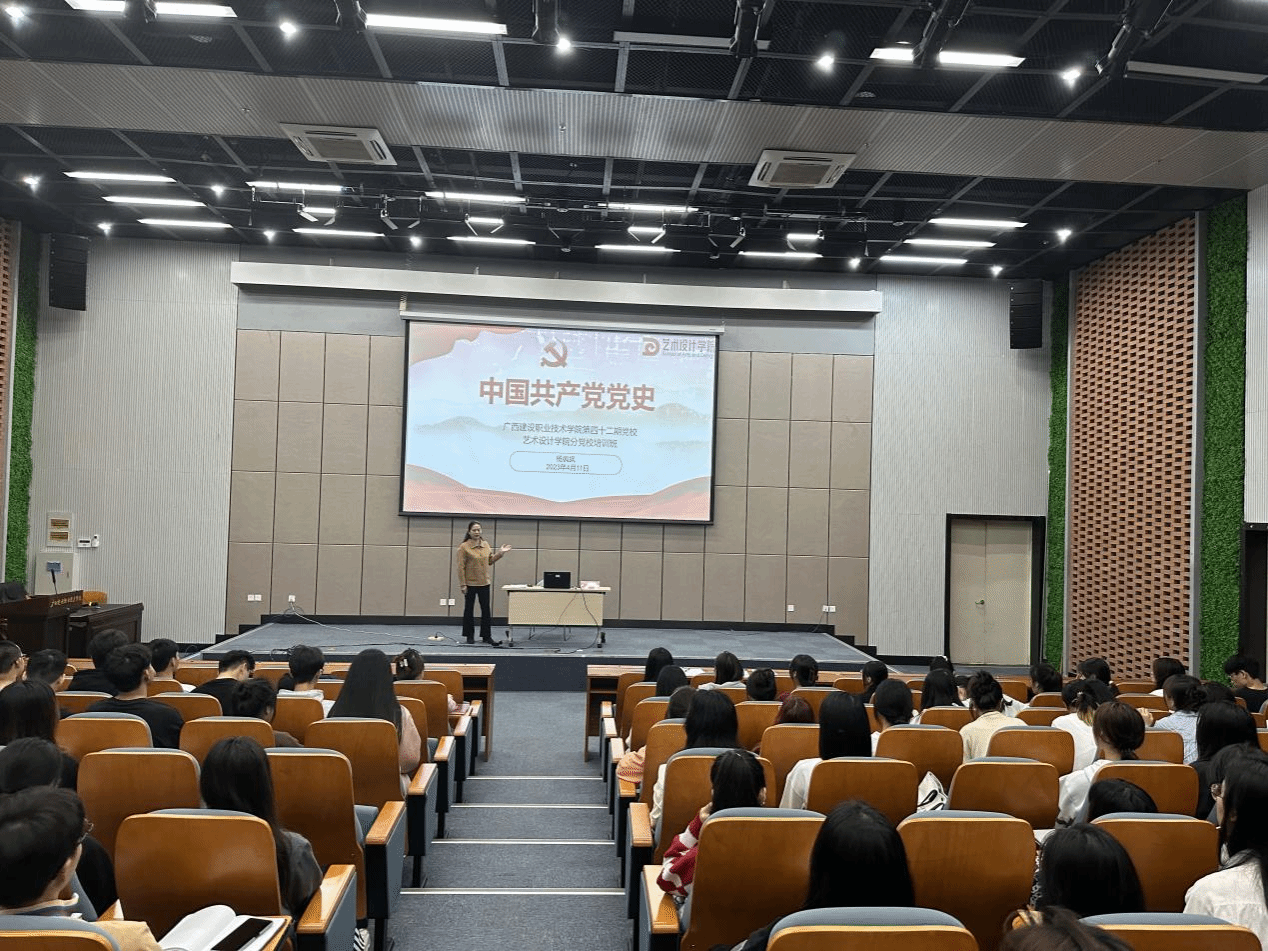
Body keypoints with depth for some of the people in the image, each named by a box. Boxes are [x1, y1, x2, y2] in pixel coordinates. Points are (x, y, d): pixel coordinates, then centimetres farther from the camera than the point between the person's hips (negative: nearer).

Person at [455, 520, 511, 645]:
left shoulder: (486, 545, 7)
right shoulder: (464, 547, -10)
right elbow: (461, 567, -11)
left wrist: (500, 553, 5)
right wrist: (463, 584, -15)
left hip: (484, 583, 5)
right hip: (470, 583, -5)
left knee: (486, 610, 7)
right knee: (469, 610, 7)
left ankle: (486, 636, 15)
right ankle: (469, 636, 18)